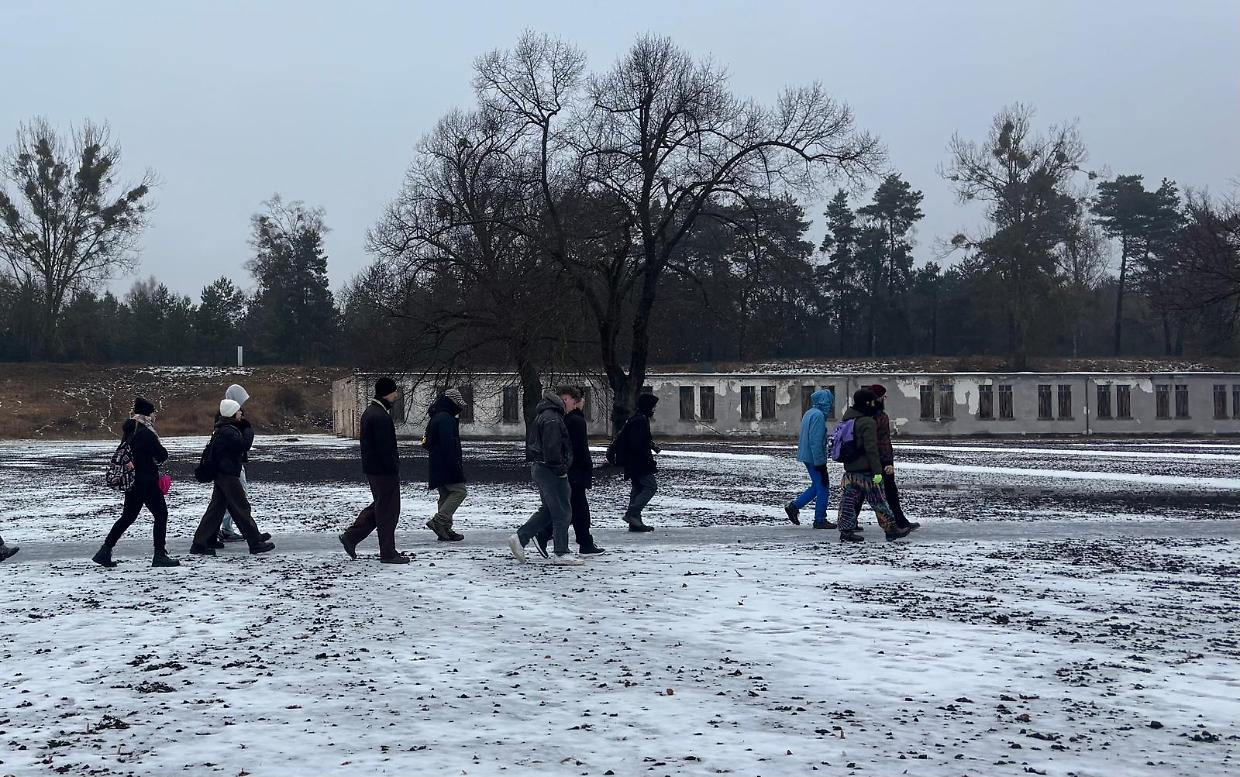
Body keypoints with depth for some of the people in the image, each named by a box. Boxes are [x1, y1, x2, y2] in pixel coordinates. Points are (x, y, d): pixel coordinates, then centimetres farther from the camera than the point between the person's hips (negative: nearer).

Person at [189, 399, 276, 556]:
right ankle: (256, 543, 3)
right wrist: (250, 433, -10)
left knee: (216, 508, 10)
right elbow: (243, 445, -27)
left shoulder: (223, 428, 15)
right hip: (228, 474, -10)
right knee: (242, 507, -3)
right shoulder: (228, 431, -18)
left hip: (222, 473, 10)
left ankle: (200, 544, 10)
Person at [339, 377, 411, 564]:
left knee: (379, 505, 20)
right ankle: (388, 553, 5)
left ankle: (350, 537, 21)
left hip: (372, 469, 10)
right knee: (388, 510, -2)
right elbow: (385, 448, -23)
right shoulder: (381, 417, -20)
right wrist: (395, 470, -17)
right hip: (384, 470, -10)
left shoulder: (370, 412, 14)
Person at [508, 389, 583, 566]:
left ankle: (520, 538, 12)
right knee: (562, 512, -4)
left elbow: (531, 445, 23)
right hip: (550, 471, -10)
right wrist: (561, 470, -18)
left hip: (538, 468, 10)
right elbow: (552, 447, -23)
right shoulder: (552, 418, -14)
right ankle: (561, 553, -1)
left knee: (548, 510, 16)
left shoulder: (539, 418, 19)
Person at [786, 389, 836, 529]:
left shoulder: (809, 413, 13)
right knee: (823, 488, 0)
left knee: (817, 486, 17)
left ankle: (794, 506, 14)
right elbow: (816, 441, -22)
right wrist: (820, 463, -20)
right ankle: (820, 520, 6)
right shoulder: (818, 415, -17)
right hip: (814, 458, -10)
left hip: (806, 456, 10)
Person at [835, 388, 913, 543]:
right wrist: (877, 471, -18)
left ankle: (846, 531, 7)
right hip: (865, 470, -8)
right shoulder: (868, 423, -16)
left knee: (849, 501, 8)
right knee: (879, 501, 2)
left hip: (849, 469, 8)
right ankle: (891, 530, 11)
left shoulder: (846, 420, 11)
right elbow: (871, 449, -20)